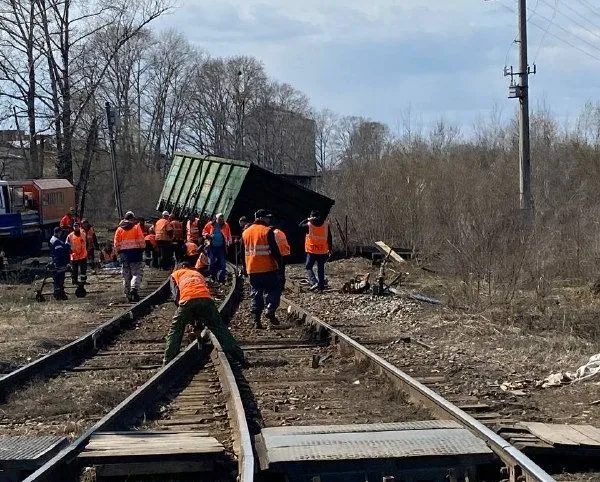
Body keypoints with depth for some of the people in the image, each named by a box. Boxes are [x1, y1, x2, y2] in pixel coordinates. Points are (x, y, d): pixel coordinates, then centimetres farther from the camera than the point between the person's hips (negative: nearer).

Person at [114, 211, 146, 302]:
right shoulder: (136, 227, -4)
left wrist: (118, 252, 17)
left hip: (124, 253, 4)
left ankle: (128, 295, 14)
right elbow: (141, 241, -7)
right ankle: (134, 288, -27)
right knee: (137, 273, -3)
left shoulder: (119, 229, 6)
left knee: (126, 275, 11)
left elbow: (116, 244, 5)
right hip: (135, 252, -3)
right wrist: (142, 248, 8)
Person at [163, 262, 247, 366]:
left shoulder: (175, 274, 31)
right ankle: (240, 358, 8)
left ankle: (168, 362, 7)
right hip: (206, 299, 3)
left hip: (187, 300, -3)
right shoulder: (198, 274, 41)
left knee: (175, 331, 13)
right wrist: (199, 320, 36)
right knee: (220, 329, 12)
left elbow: (176, 295, 17)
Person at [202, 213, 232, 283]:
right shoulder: (210, 224, -1)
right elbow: (204, 232, 6)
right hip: (212, 247, 0)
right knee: (212, 262, 8)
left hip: (221, 247, 0)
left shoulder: (225, 226, 2)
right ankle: (212, 277, 21)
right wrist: (208, 235, -13)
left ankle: (222, 278, 2)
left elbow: (229, 235, 7)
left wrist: (229, 241, -10)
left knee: (222, 263, -3)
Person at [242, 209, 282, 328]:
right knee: (274, 290, 6)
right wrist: (280, 263, -4)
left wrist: (245, 268, 23)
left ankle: (257, 320, 3)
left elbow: (243, 252, 17)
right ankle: (271, 311, -15)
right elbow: (274, 250, -12)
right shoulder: (267, 231, -9)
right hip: (268, 269, -5)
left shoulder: (246, 232, 11)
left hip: (252, 269, 5)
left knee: (256, 294, 8)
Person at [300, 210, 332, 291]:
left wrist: (308, 219, 12)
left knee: (309, 267, 5)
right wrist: (329, 249, 9)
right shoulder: (326, 224, -2)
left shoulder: (309, 225, -9)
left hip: (312, 251, -3)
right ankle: (321, 286, 12)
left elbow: (300, 225, 12)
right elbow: (329, 238, 2)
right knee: (321, 268, 12)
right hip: (323, 251, 3)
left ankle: (314, 282, -15)